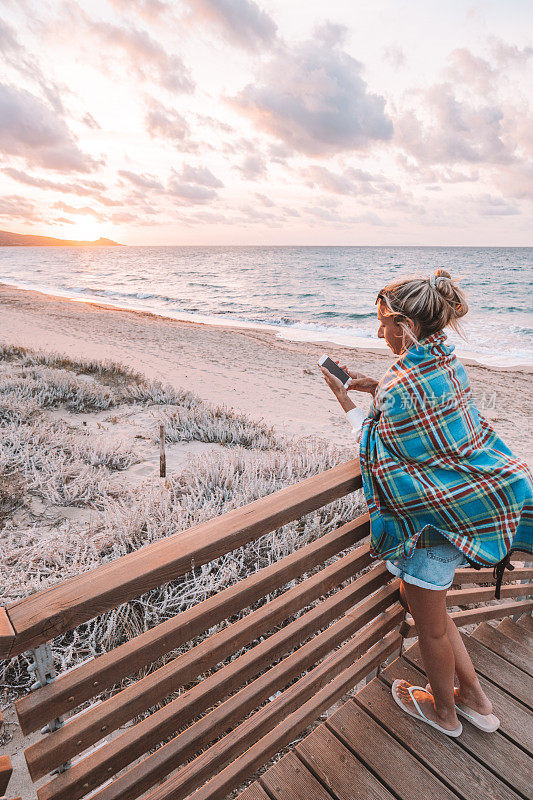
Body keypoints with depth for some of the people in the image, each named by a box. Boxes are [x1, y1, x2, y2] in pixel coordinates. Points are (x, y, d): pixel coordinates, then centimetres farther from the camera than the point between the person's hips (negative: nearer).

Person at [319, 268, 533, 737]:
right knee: (415, 595, 26)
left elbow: (376, 448, -14)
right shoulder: (446, 359, 0)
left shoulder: (401, 384, -28)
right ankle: (475, 698, 43)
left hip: (439, 510, -9)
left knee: (431, 623, 17)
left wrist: (345, 401, -6)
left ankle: (444, 712, 44)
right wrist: (374, 388, 9)